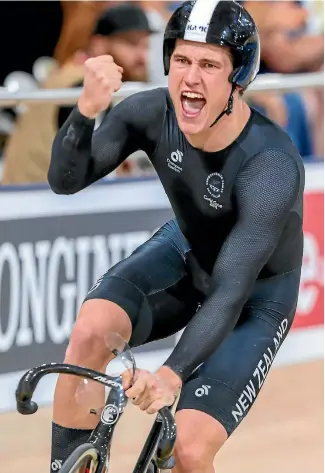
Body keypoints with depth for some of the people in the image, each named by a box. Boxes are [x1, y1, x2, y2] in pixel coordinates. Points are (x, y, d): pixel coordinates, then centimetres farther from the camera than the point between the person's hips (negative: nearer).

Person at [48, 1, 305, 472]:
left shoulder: (272, 166, -37)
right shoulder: (152, 112, -23)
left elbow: (229, 295, -41)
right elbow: (66, 180, -24)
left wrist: (172, 375, -55)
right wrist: (86, 110, -43)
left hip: (258, 294, -4)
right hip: (184, 252, 4)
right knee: (90, 331, -26)